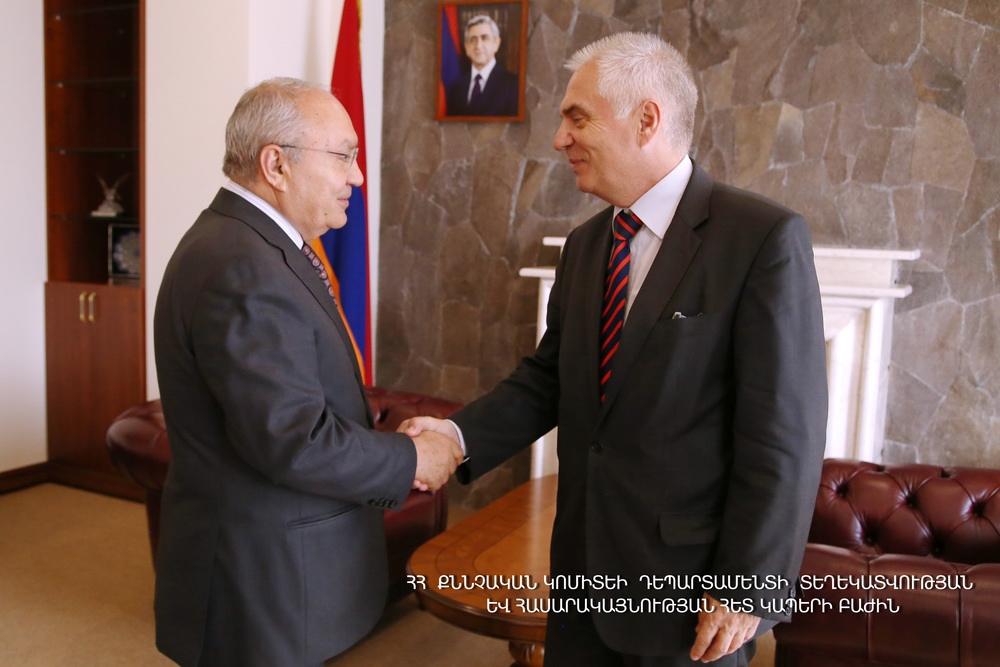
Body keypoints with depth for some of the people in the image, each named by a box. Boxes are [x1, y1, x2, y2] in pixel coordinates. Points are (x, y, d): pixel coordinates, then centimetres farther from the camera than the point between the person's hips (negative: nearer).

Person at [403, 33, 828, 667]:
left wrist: (748, 589, -15)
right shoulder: (584, 245, 7)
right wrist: (461, 433, -7)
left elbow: (784, 432, -16)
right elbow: (548, 376, 9)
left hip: (689, 585, -5)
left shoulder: (766, 237, -15)